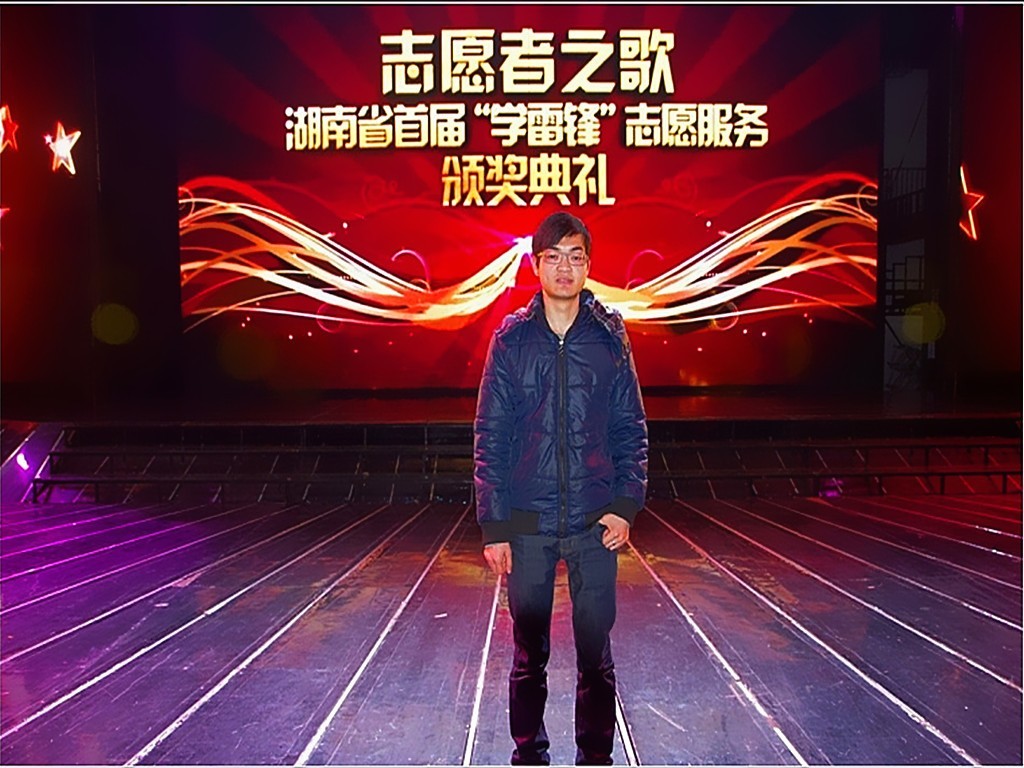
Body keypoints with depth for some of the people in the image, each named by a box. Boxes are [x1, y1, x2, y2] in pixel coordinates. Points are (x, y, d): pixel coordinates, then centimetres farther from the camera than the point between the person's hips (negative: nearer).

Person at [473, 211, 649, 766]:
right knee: (529, 655, 12)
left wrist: (626, 505, -5)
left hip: (595, 521, 0)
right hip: (528, 523, 0)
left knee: (595, 653, 10)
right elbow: (489, 436, 0)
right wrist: (492, 525, -4)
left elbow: (631, 428, 6)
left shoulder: (609, 336, 3)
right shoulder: (511, 337, 1)